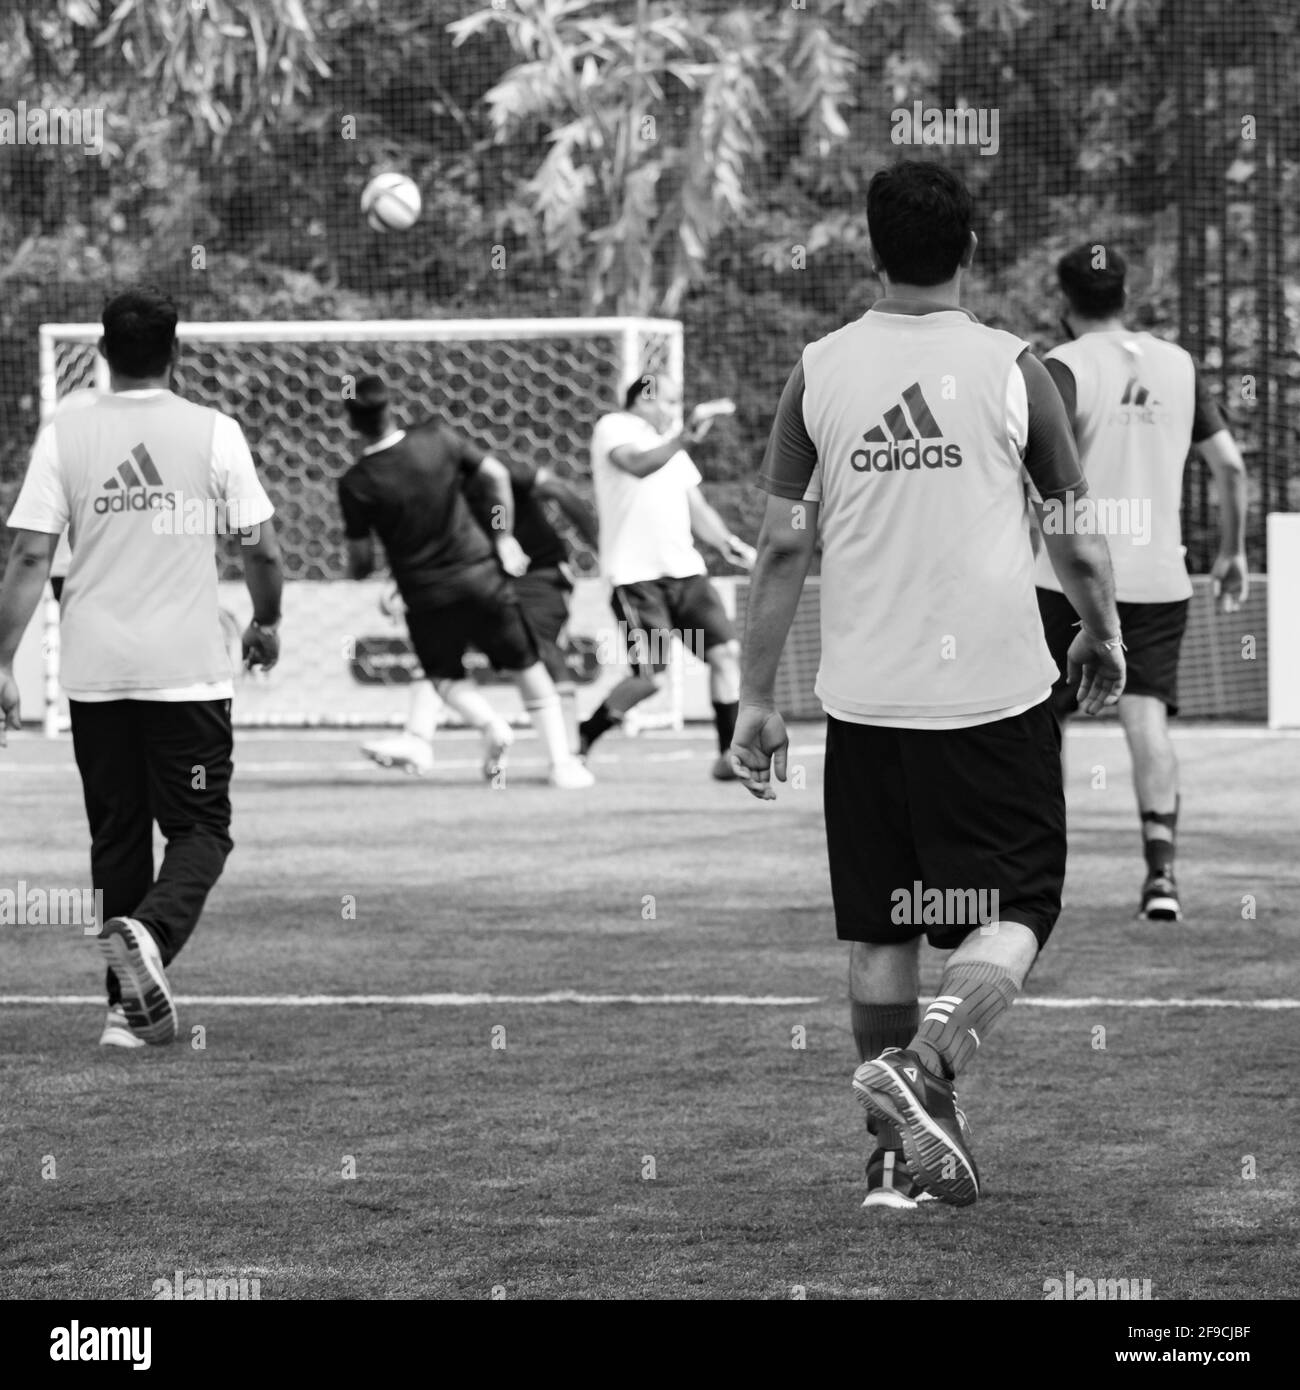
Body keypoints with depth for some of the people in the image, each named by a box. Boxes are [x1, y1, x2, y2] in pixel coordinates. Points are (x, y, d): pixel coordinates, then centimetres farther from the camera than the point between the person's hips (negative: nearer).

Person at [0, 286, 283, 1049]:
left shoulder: (64, 434, 1)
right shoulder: (215, 432, -3)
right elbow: (263, 549, -1)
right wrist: (266, 623, 17)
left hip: (95, 672, 2)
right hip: (189, 670, -2)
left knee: (118, 837, 12)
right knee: (200, 829, 5)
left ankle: (130, 1005, 11)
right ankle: (150, 933, -24)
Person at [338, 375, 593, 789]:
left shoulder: (356, 484, -11)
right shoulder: (436, 438, -6)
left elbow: (360, 564, -6)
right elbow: (496, 474, 2)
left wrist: (356, 566, 17)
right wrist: (504, 537, 11)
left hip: (425, 596, -1)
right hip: (482, 576, 1)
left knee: (446, 676, 22)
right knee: (527, 669, 13)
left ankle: (490, 724, -7)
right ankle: (561, 760, 9)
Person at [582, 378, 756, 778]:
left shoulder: (671, 447, 22)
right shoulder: (614, 428, 0)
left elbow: (697, 510, 21)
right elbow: (638, 464, -22)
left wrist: (727, 543, 4)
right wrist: (680, 440, -37)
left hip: (685, 571, 7)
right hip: (636, 576, -7)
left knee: (727, 652, -4)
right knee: (650, 676, -13)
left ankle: (730, 755, 3)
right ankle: (581, 738, 8)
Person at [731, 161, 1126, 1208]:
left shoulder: (819, 372, 1)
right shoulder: (1011, 369, -4)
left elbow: (785, 546, 1)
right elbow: (1077, 542, 2)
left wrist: (756, 699, 7)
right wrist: (1104, 638, 21)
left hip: (865, 699, 3)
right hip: (996, 692, -3)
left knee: (880, 932, 12)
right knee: (1014, 916, 5)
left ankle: (898, 1152, 15)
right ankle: (931, 1058, -21)